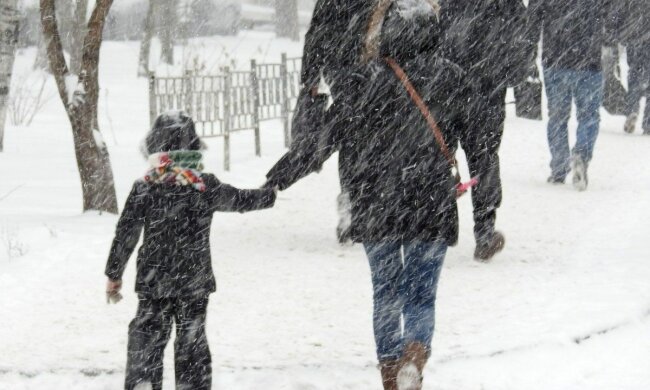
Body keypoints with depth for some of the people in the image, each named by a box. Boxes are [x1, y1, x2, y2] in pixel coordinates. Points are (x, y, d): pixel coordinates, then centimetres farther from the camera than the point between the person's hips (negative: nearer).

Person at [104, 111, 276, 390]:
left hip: (152, 282, 0)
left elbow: (125, 235, -5)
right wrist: (269, 195, 34)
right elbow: (241, 200, 12)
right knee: (191, 339, 10)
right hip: (194, 283, 0)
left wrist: (114, 274, 5)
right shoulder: (205, 186, -6)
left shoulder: (144, 188, -8)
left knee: (147, 336, 8)